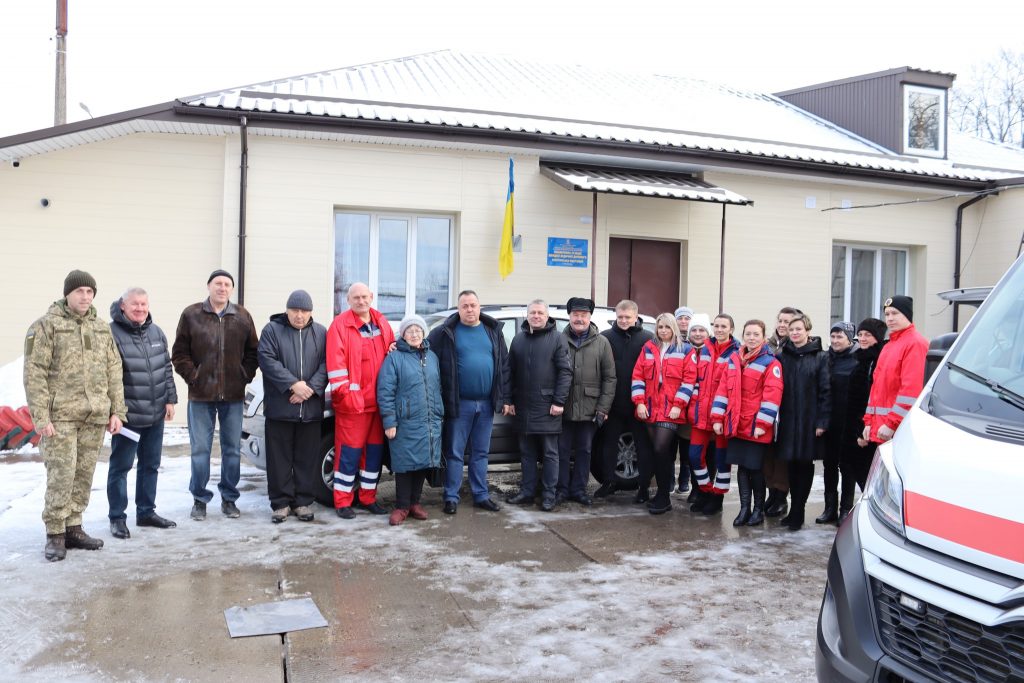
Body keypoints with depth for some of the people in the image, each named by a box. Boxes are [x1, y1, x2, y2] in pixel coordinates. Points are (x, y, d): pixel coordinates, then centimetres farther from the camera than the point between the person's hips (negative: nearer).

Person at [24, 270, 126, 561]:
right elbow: (34, 374, -7)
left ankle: (73, 528, 20)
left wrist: (116, 411, 8)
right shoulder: (46, 326, -3)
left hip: (95, 417, 5)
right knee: (61, 476, -6)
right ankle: (55, 535, 5)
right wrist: (40, 417, -13)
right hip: (60, 416, -5)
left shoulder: (102, 329, 13)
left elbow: (113, 372, 14)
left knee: (84, 475, 9)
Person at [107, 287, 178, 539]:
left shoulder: (156, 332, 10)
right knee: (120, 466, 4)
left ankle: (146, 512, 27)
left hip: (156, 414, 7)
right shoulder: (112, 334, -12)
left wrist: (170, 399, 10)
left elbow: (167, 369, 15)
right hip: (127, 415, -6)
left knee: (151, 465, 15)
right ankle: (117, 518, 14)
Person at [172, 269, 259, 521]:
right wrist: (192, 376, -7)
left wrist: (245, 376, 0)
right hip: (201, 396, -2)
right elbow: (179, 353, 3)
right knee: (200, 450, 2)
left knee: (232, 449, 8)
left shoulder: (242, 317, 6)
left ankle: (229, 498, 20)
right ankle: (200, 500, 13)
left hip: (233, 396, 2)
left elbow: (253, 351, 12)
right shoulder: (191, 315, 1)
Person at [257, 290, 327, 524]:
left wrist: (311, 388, -14)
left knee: (308, 458, 6)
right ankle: (281, 502, 12)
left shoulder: (321, 333, 9)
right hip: (279, 408, -2)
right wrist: (293, 384, -17)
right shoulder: (272, 330, 2)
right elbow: (267, 360, -9)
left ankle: (303, 501, 16)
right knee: (279, 458, 3)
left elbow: (326, 363, 1)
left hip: (311, 408, 2)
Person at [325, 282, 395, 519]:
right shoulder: (340, 324, -6)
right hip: (352, 401, -6)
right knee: (349, 451, -2)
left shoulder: (382, 323, 13)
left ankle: (368, 497, 24)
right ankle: (342, 502, 7)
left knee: (375, 450, 12)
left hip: (379, 400, 6)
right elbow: (335, 362, -12)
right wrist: (344, 392, -17)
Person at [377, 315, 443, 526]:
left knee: (423, 463, 9)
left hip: (431, 422, 5)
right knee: (405, 464, -2)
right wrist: (389, 421, -13)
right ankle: (402, 506, 9)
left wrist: (440, 414, 14)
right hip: (405, 422, -5)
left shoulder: (432, 357, 13)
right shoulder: (394, 358, -4)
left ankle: (415, 502, 22)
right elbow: (385, 392, -8)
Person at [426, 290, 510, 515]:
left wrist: (505, 399, 5)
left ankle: (481, 495, 22)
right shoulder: (445, 332, -4)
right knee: (455, 453, 3)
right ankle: (451, 497, 12)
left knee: (481, 453, 13)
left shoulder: (493, 331, 7)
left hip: (486, 403, 4)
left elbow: (504, 365, 8)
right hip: (459, 403, -3)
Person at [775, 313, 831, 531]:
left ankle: (797, 512, 10)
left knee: (805, 465, 3)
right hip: (788, 420, 3)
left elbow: (825, 391, -5)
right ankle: (795, 511, 18)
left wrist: (822, 421, -10)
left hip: (809, 421, -3)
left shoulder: (820, 357, -1)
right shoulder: (782, 356, 8)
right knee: (792, 465, 7)